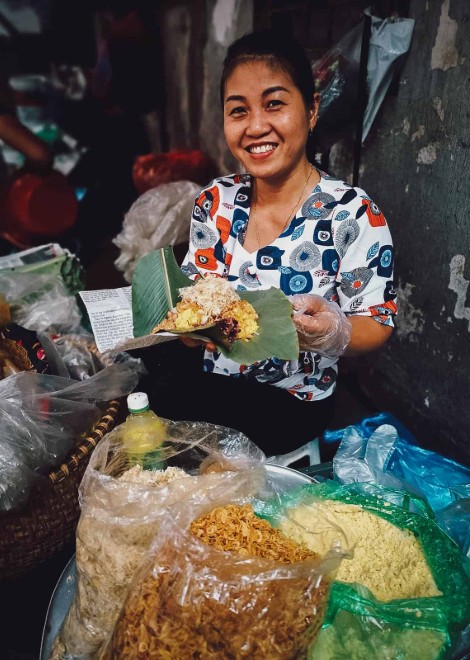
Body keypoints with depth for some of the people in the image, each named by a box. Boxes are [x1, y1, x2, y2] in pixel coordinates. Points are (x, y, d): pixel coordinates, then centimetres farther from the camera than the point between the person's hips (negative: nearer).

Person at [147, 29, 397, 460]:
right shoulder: (215, 201, -2)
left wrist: (333, 333, -33)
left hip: (294, 403, -4)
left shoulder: (353, 214, -16)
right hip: (212, 380, 5)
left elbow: (378, 326, -11)